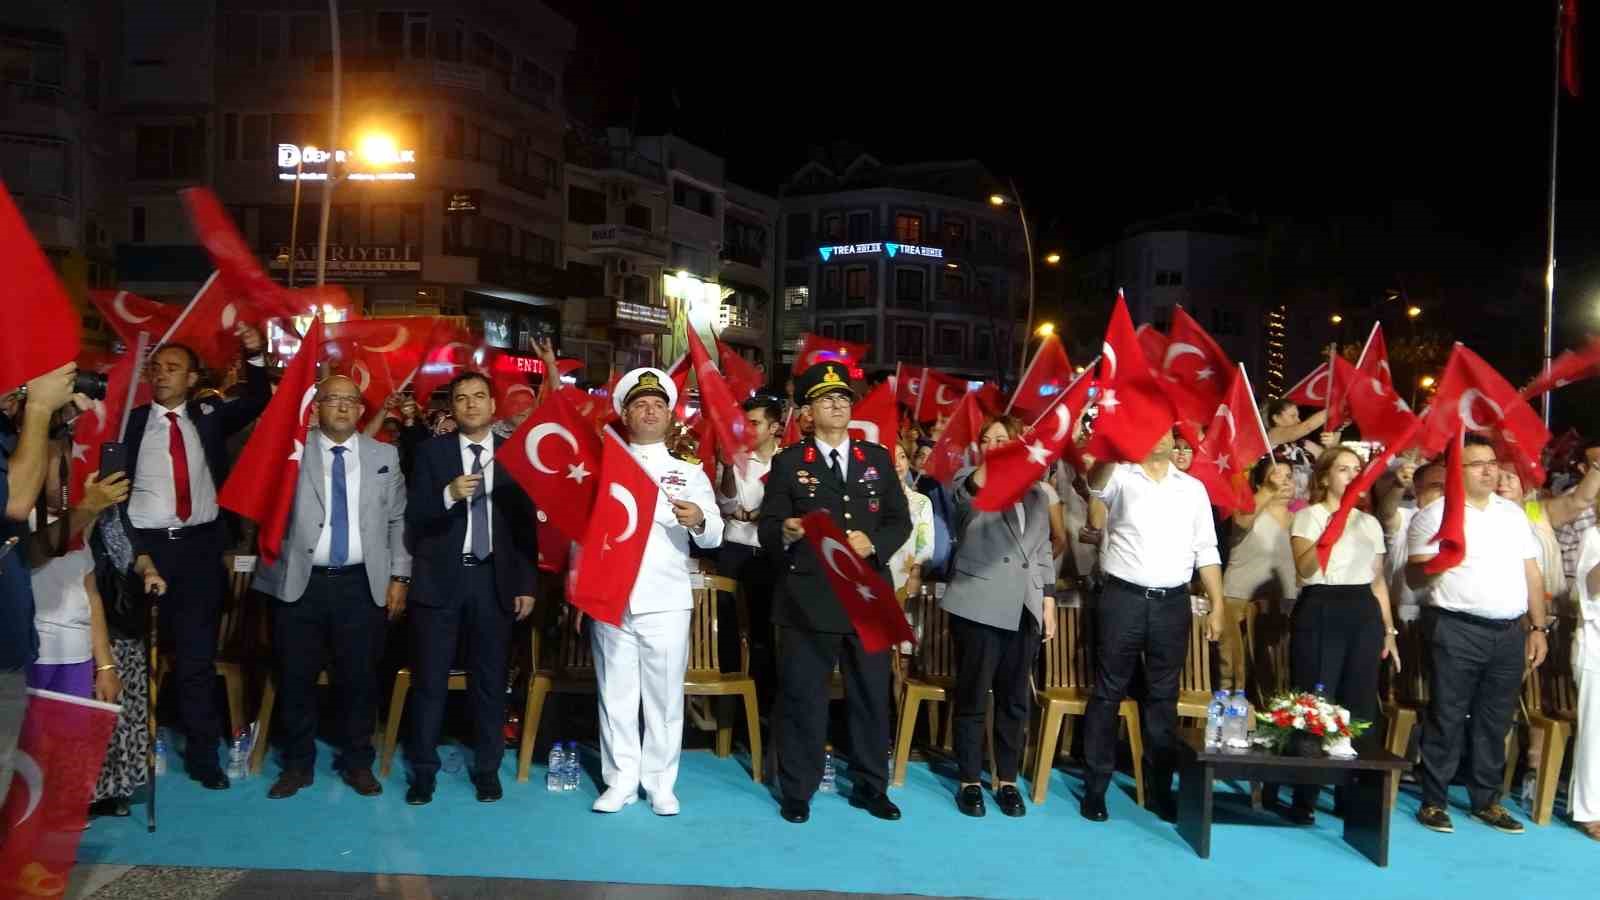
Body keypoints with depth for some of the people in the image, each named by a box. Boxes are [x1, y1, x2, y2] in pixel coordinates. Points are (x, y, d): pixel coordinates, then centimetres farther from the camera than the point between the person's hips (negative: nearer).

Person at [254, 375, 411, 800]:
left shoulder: (385, 455, 7)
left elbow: (398, 519, 8)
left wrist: (399, 576, 3)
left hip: (362, 585, 1)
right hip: (301, 583, 0)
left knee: (359, 678, 7)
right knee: (296, 678, 8)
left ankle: (357, 763, 24)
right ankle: (297, 764, 24)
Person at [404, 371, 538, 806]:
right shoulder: (431, 451, 3)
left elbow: (527, 523, 6)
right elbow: (414, 518, -3)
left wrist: (526, 584, 2)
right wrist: (449, 495, -21)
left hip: (494, 580, 1)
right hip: (441, 578, 0)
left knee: (490, 680, 7)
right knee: (430, 679, 5)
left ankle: (487, 769, 19)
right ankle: (424, 769, 17)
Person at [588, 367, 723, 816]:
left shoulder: (689, 473, 9)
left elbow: (714, 537, 1)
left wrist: (699, 521, -22)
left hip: (666, 600, -1)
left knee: (665, 694, 3)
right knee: (615, 693, 6)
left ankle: (660, 782, 14)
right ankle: (621, 780, 17)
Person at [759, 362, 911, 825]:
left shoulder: (878, 458, 11)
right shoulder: (788, 463, 3)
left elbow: (900, 521, 8)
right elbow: (766, 529, -2)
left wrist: (873, 542, -11)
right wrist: (785, 532, -24)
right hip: (808, 599, -2)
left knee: (871, 696, 11)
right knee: (802, 698, 4)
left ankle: (870, 786, 25)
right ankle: (797, 791, 16)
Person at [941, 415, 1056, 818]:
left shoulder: (1036, 493, 13)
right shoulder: (968, 481, 1)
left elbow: (1043, 552, 17)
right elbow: (969, 491, -26)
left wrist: (1049, 603, 11)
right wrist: (991, 464, -45)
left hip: (1023, 608, 4)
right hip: (978, 605, -4)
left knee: (1015, 698, 9)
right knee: (972, 696, 2)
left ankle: (1007, 780, 21)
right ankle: (969, 781, 14)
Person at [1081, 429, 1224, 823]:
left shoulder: (1193, 487, 10)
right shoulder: (1120, 476, -1)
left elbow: (1205, 550, 11)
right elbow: (1097, 480, -26)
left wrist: (1217, 606, 4)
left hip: (1172, 603, 3)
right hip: (1123, 599, -3)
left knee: (1163, 697, 10)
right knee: (1108, 693, 3)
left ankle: (1159, 787, 21)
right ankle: (1095, 787, 11)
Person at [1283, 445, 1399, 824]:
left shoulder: (1370, 522, 17)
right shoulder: (1309, 515, 1)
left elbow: (1378, 580, 18)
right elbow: (1304, 569, -14)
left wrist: (1389, 630, 12)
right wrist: (1333, 527, -22)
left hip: (1364, 614, 5)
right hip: (1321, 612, -5)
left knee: (1360, 706, 5)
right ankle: (1304, 799, 2)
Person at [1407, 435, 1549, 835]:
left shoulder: (1514, 513, 13)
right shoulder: (1434, 514, -4)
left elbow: (1532, 573, 16)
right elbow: (1414, 578, -7)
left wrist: (1538, 627, 11)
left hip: (1510, 632, 5)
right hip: (1457, 630, -5)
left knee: (1495, 720, 12)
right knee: (1447, 717, -1)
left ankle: (1487, 801, 23)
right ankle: (1433, 801, 8)